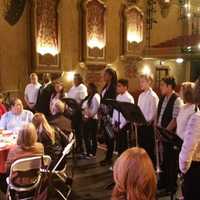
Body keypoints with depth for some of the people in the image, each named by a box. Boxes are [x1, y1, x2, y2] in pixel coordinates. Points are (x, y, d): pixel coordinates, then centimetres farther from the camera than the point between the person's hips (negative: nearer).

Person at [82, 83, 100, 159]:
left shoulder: (96, 96, -10)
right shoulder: (88, 97, 19)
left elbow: (95, 108, -19)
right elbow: (84, 107, 21)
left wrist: (90, 116, -18)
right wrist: (84, 115, 7)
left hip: (92, 119, -9)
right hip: (86, 119, 9)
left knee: (93, 136, 0)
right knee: (85, 136, 10)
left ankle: (93, 153, 8)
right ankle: (88, 152, 20)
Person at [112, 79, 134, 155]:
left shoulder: (129, 98, -14)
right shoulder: (118, 97, 10)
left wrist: (121, 126, -15)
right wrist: (114, 123, 7)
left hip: (124, 125, -7)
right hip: (117, 124, 7)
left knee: (124, 146, 1)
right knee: (119, 145, 13)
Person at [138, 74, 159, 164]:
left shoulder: (153, 96, -11)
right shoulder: (141, 95, 13)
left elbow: (153, 112, -16)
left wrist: (147, 121, -17)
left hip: (148, 125, -8)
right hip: (140, 125, 8)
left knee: (149, 148, 1)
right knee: (141, 146, 14)